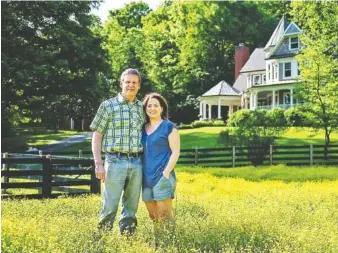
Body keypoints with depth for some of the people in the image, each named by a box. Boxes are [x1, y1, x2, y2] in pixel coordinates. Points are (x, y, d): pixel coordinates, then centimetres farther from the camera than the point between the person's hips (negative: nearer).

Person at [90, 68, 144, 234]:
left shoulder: (142, 108, 13)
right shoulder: (108, 106, 2)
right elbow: (96, 136, 1)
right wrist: (98, 164, -8)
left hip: (137, 163, 4)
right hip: (115, 162, -4)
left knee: (131, 208, 8)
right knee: (110, 206, -5)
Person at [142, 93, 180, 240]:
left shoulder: (169, 127, -1)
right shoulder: (143, 128, 14)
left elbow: (175, 152, -5)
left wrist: (166, 173, -14)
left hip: (162, 177, -6)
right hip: (146, 177, 6)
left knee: (164, 215, -9)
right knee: (153, 216, 10)